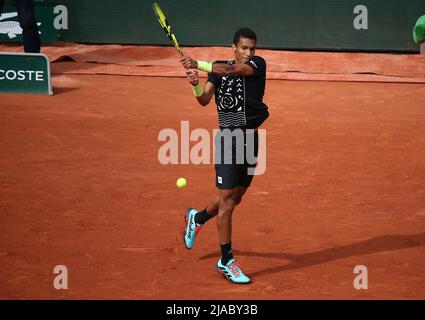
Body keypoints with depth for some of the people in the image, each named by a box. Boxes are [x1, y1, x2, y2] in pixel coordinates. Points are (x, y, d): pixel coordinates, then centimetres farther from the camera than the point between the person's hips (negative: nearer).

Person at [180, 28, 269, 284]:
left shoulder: (258, 64, -3)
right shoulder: (219, 68, 0)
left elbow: (232, 70, -22)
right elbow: (204, 99, -12)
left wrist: (198, 64, -31)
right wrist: (196, 84, -33)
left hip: (251, 139, 3)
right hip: (228, 140, -3)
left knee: (235, 198, 16)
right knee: (227, 201, -6)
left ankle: (197, 218, 45)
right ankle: (226, 262, 0)